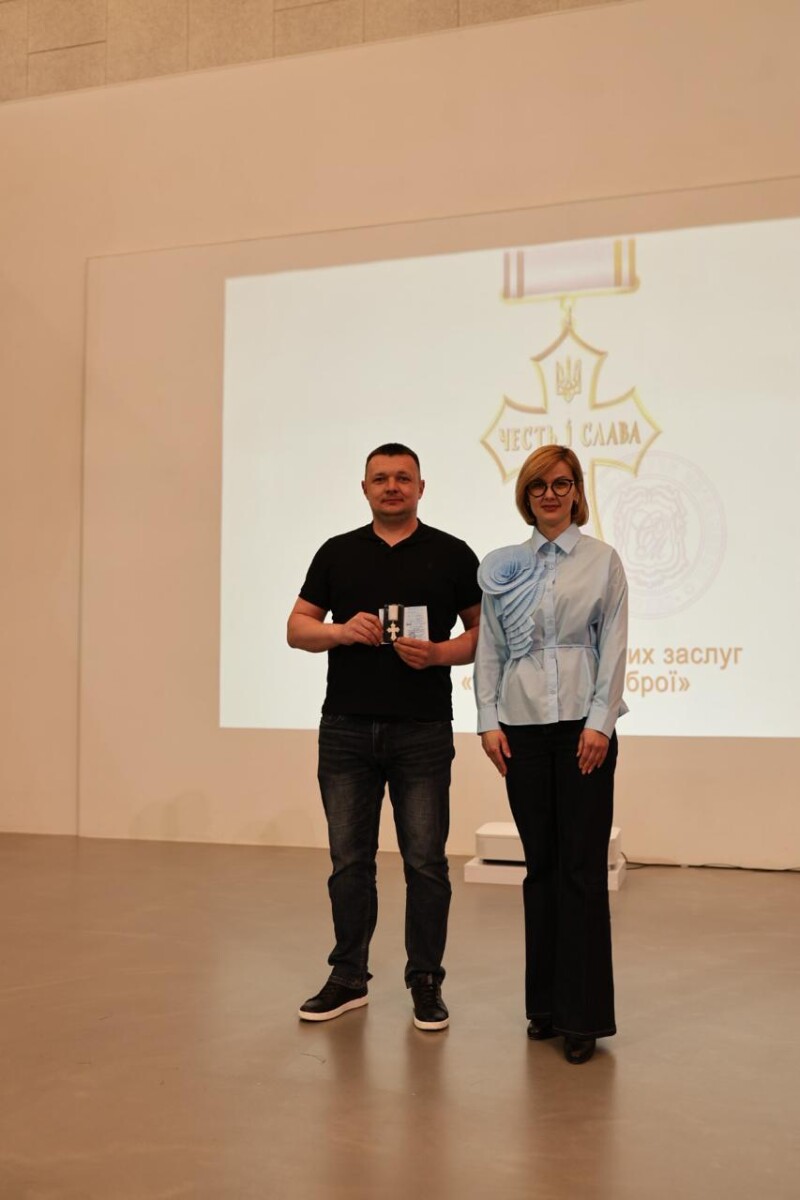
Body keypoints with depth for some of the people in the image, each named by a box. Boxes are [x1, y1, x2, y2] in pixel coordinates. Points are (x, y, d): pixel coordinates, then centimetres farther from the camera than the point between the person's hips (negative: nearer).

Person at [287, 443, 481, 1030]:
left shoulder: (452, 554, 2)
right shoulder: (337, 553, 8)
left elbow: (486, 631, 3)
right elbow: (298, 628, 8)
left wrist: (441, 653, -15)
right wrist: (343, 630, -12)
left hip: (423, 731, -2)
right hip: (347, 728, 2)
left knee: (426, 861, 3)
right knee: (349, 860, 8)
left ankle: (426, 980, 16)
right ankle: (348, 977, 21)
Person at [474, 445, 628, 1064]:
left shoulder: (602, 560, 3)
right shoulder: (503, 566, 10)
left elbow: (614, 646, -2)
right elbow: (489, 648, 8)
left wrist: (599, 722, -10)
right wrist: (489, 719, 0)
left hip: (583, 725, -2)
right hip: (523, 727, 3)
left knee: (582, 867, -3)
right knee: (541, 865, 8)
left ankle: (583, 1014, 5)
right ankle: (545, 1002, 19)